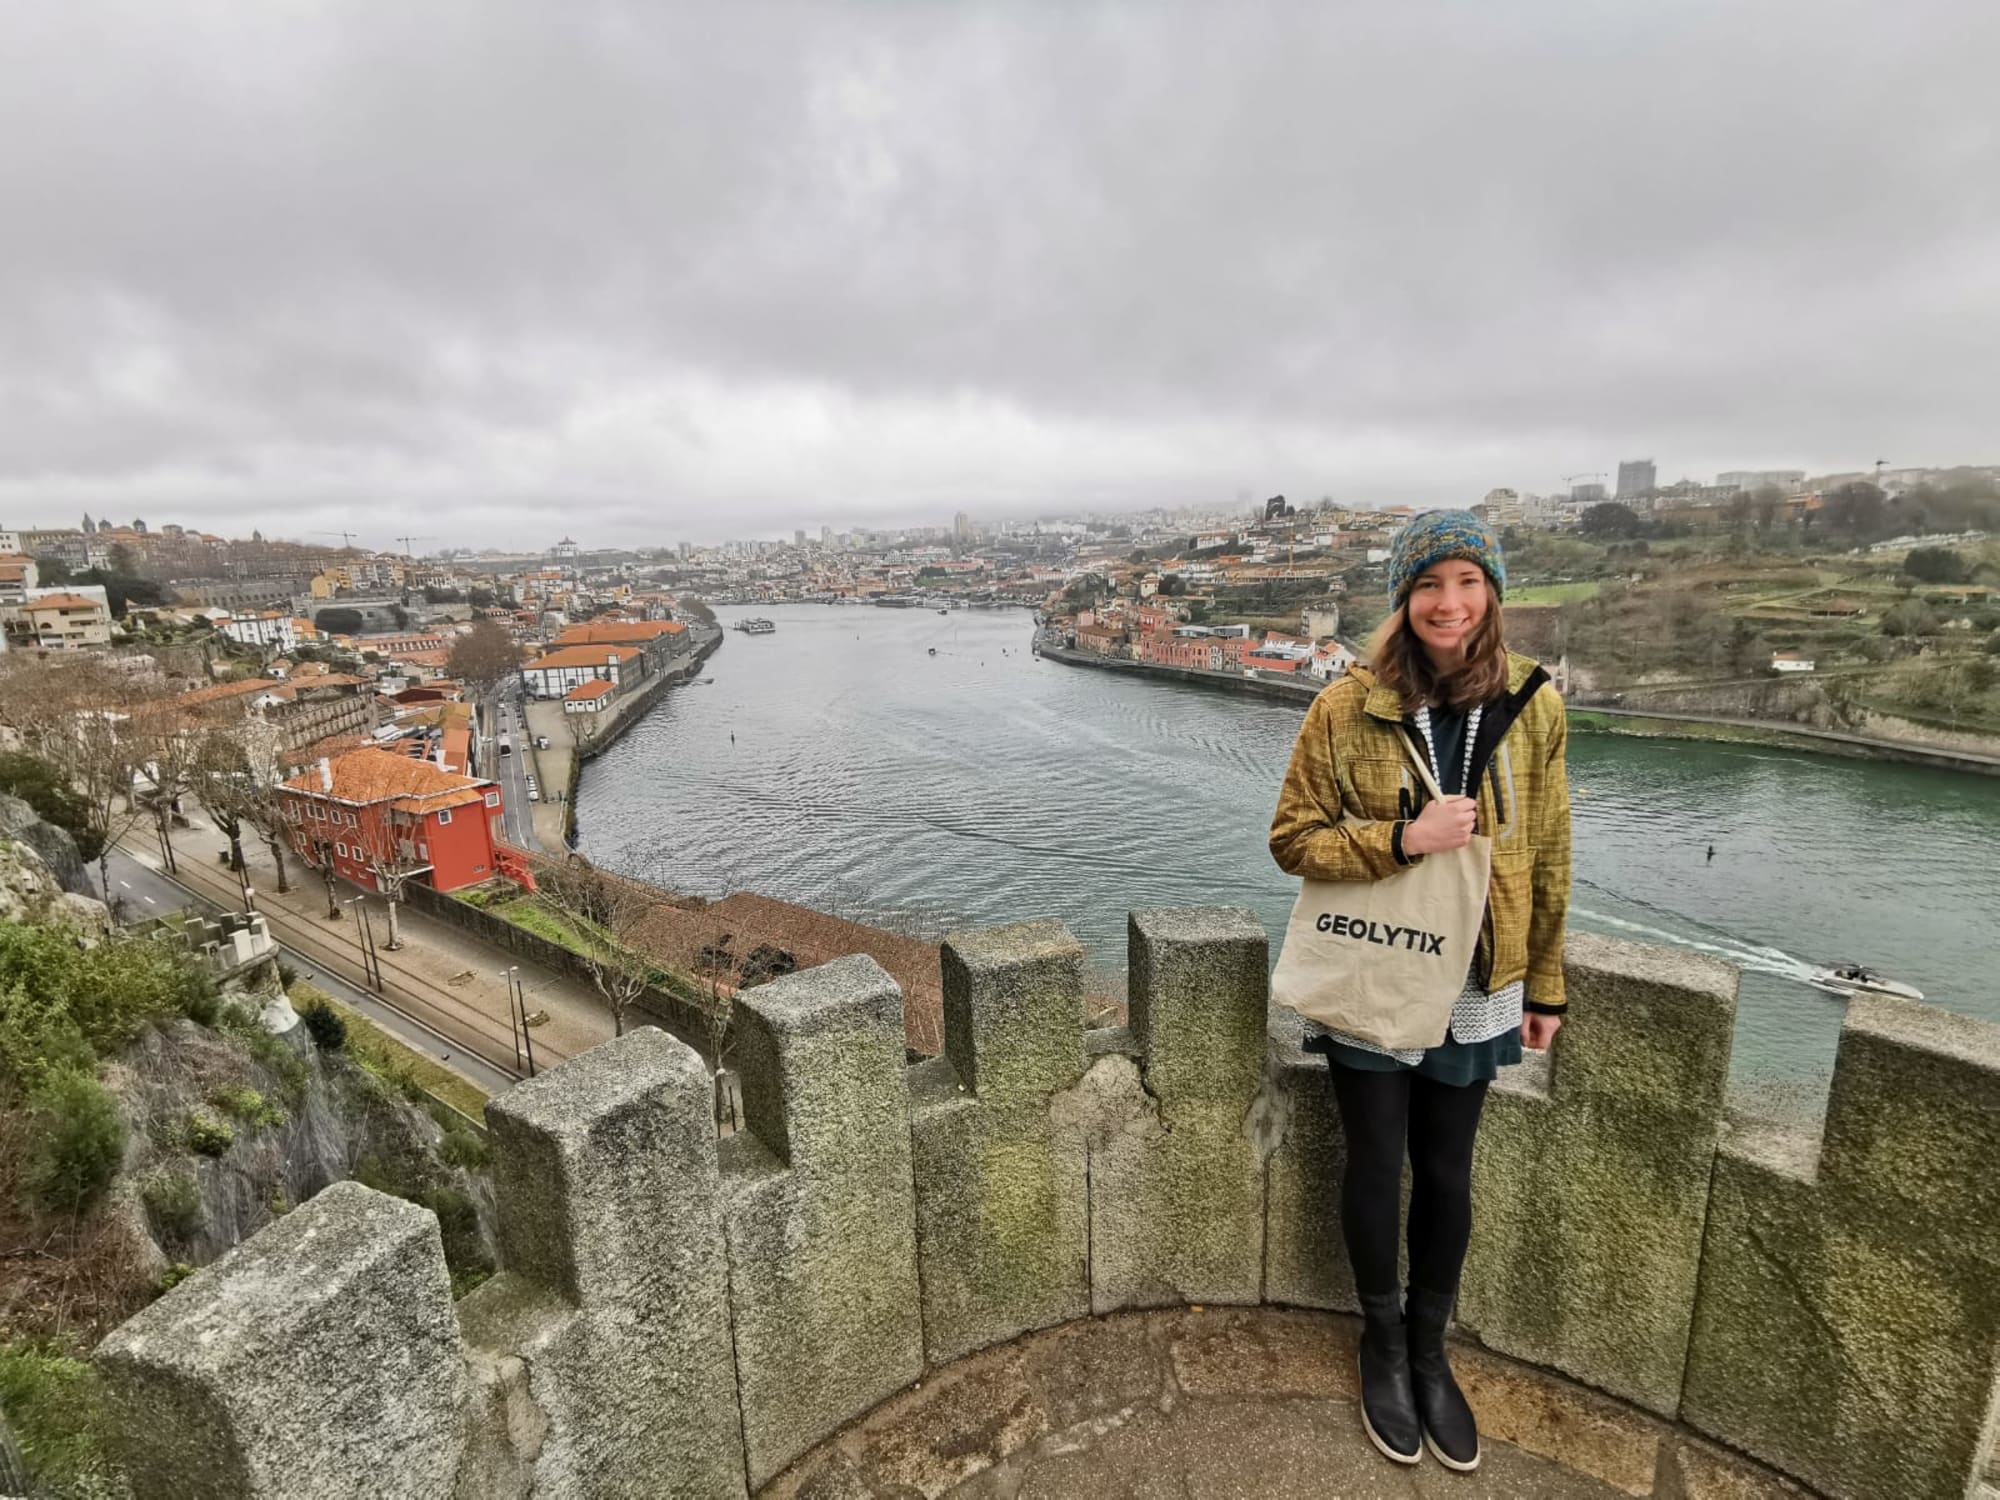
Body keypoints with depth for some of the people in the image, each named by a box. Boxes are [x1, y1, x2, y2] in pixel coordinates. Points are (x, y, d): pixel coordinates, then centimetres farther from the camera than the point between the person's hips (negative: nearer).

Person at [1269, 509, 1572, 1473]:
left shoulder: (1532, 707, -4)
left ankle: (1430, 1348, 41)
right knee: (1377, 1169, 12)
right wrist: (1401, 839, -24)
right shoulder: (1347, 709, -12)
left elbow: (1546, 855, 4)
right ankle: (1383, 1341, 39)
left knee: (1446, 1173, 16)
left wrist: (1544, 987, 8)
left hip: (1474, 988, 2)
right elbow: (1292, 839, -8)